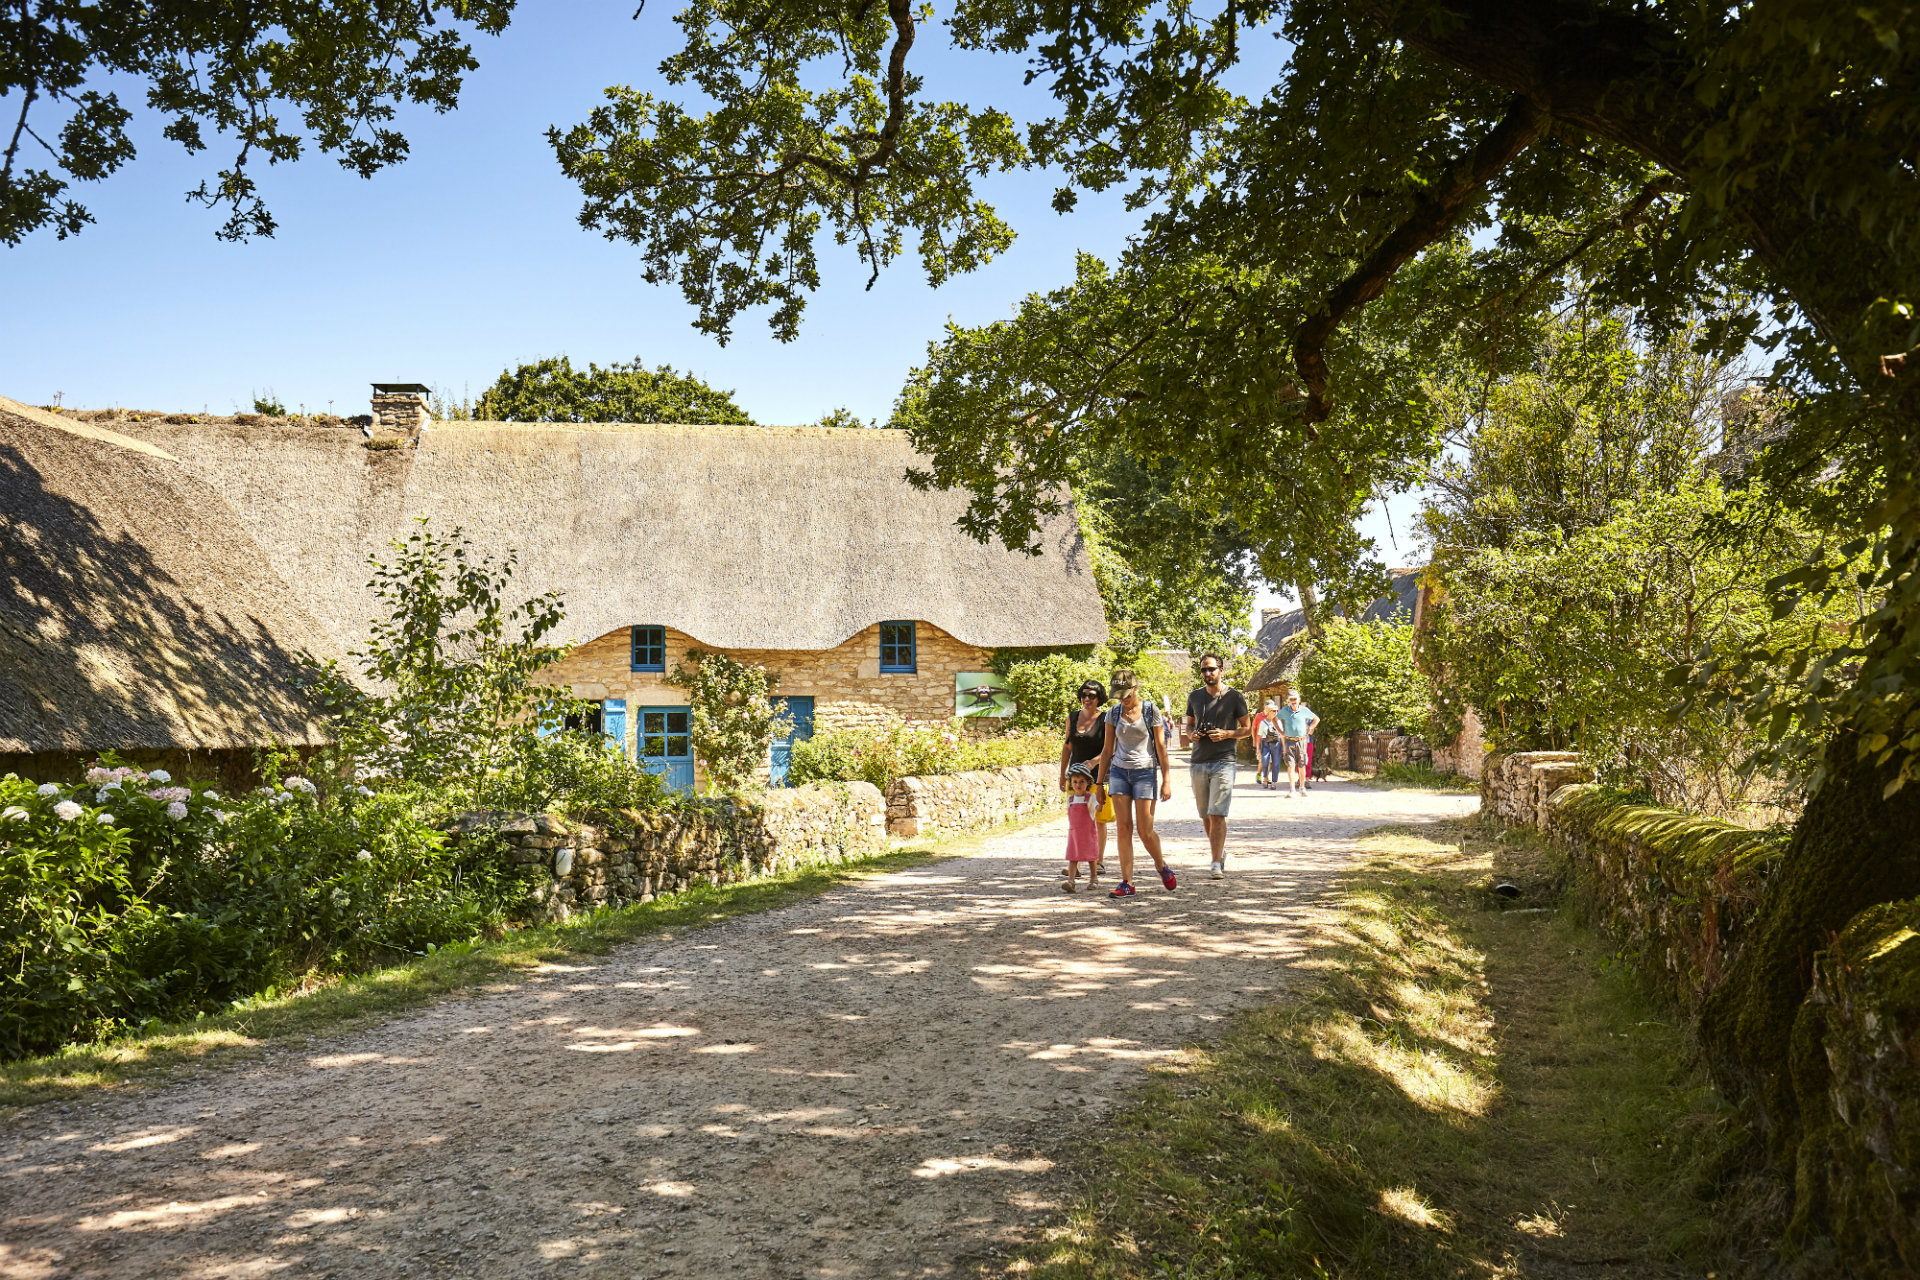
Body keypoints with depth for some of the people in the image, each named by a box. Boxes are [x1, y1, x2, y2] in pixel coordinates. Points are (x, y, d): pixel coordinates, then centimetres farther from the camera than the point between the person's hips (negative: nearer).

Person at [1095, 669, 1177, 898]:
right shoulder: (1113, 713, 5)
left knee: (1145, 831, -5)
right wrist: (1100, 783, 9)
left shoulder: (1151, 711, -4)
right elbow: (1107, 750, 10)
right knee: (1124, 827, -5)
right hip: (1119, 771, 3)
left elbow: (1161, 747, -2)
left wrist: (1166, 780, -5)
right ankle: (1127, 883, -3)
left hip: (1145, 772, -3)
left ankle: (1161, 865, 25)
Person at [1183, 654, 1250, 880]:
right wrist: (1192, 734, -1)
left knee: (1217, 815, -13)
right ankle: (1220, 852, 32)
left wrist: (1226, 734, -13)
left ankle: (1217, 864, -12)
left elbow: (1247, 729, 4)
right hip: (1199, 762, 5)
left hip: (1224, 762, -5)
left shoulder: (1234, 696, 0)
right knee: (1205, 817, 11)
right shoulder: (1194, 696, 12)